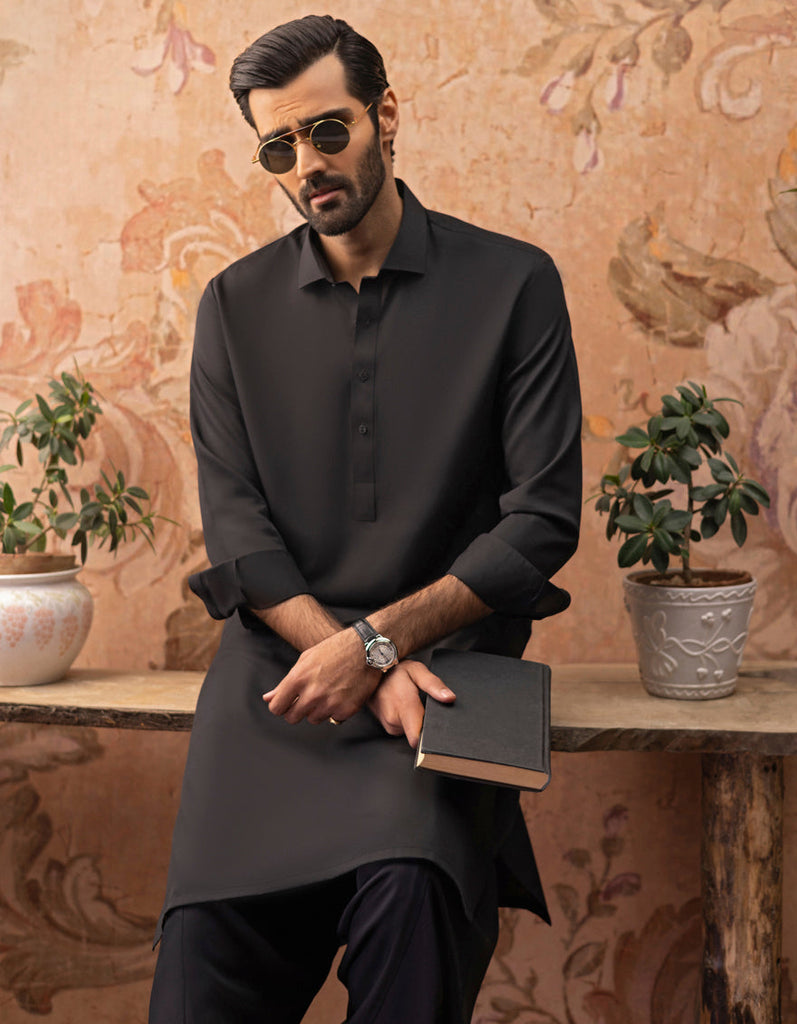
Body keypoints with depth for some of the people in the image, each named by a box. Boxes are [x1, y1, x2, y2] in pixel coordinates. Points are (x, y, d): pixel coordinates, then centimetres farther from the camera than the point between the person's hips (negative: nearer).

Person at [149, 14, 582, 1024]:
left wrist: (377, 640, -12)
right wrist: (363, 666, -11)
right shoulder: (236, 305, 10)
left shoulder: (512, 283, 3)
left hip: (445, 649, -2)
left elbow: (543, 519, -2)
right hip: (279, 659, 2)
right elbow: (234, 525, 4)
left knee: (412, 883, -30)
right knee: (208, 943, -16)